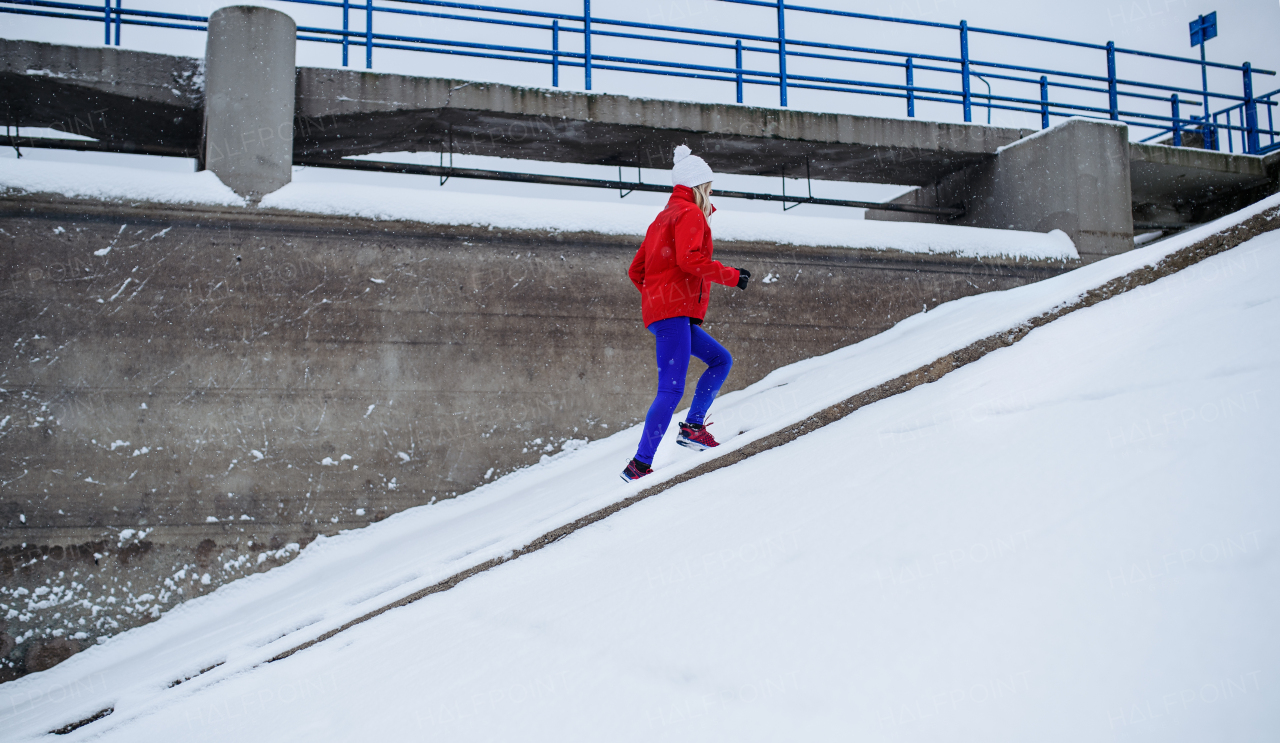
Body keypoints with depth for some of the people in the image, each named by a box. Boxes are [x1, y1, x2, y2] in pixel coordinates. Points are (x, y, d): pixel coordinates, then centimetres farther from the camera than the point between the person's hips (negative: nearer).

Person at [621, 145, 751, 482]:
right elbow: (690, 259, -20)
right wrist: (730, 275, -12)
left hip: (658, 310, 10)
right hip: (674, 311, -10)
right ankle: (639, 465, -18)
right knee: (672, 388, -15)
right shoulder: (690, 213, -3)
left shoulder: (664, 217, 25)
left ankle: (693, 426, 8)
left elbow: (636, 270, 23)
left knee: (721, 360, 17)